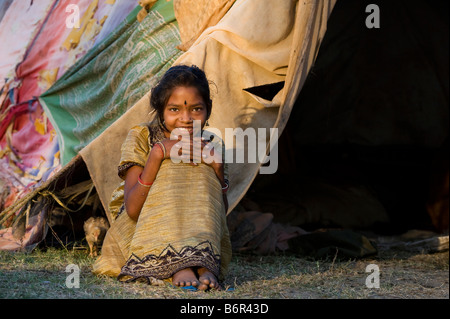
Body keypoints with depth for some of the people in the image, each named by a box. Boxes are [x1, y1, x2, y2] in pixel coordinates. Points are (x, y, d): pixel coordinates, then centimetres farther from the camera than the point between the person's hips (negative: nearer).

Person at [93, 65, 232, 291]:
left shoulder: (210, 146, 0)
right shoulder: (141, 138, -9)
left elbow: (221, 212, -5)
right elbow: (132, 209, -19)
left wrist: (217, 166, -20)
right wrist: (158, 153, -26)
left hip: (194, 237, 2)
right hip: (138, 234, -2)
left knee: (201, 173, -21)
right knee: (172, 170, -24)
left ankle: (202, 264, -36)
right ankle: (178, 265, -39)